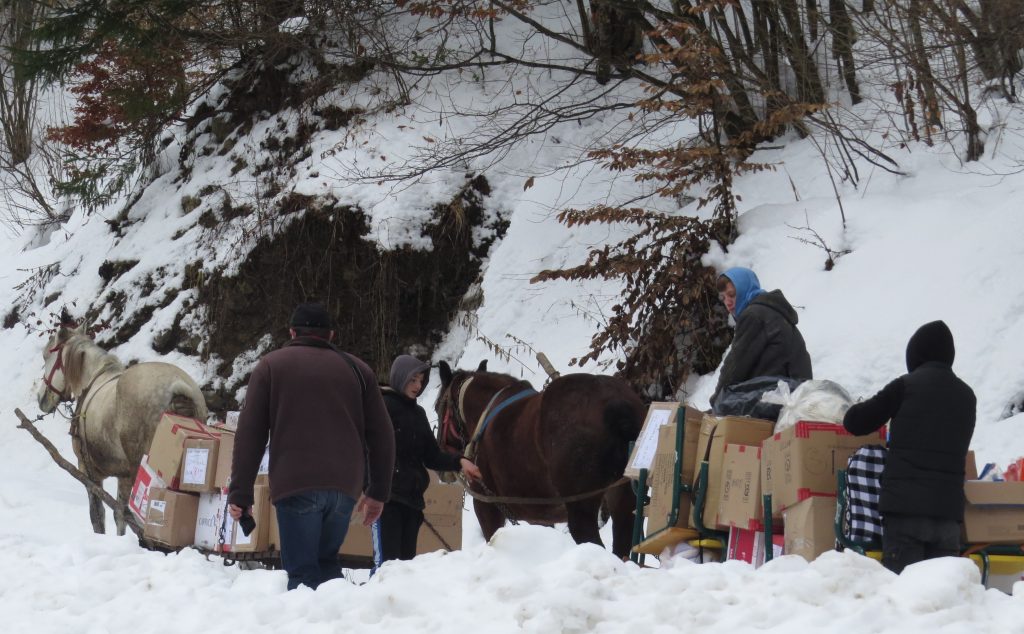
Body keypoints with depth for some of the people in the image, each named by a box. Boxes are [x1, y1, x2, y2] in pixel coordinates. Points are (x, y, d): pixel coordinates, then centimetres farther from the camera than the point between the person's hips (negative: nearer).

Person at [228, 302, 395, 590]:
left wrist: (240, 493, 4)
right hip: (345, 485, 3)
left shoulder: (271, 365, 11)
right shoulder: (356, 369, 18)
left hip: (296, 484, -3)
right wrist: (377, 491, 24)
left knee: (303, 571, -3)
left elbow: (250, 434, 3)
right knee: (326, 561, 19)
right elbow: (382, 435, 17)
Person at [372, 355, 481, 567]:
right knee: (388, 561, -13)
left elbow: (431, 456, 15)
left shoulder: (418, 413, 17)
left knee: (407, 560, 6)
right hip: (387, 495, -7)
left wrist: (459, 462, -3)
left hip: (412, 497, 7)